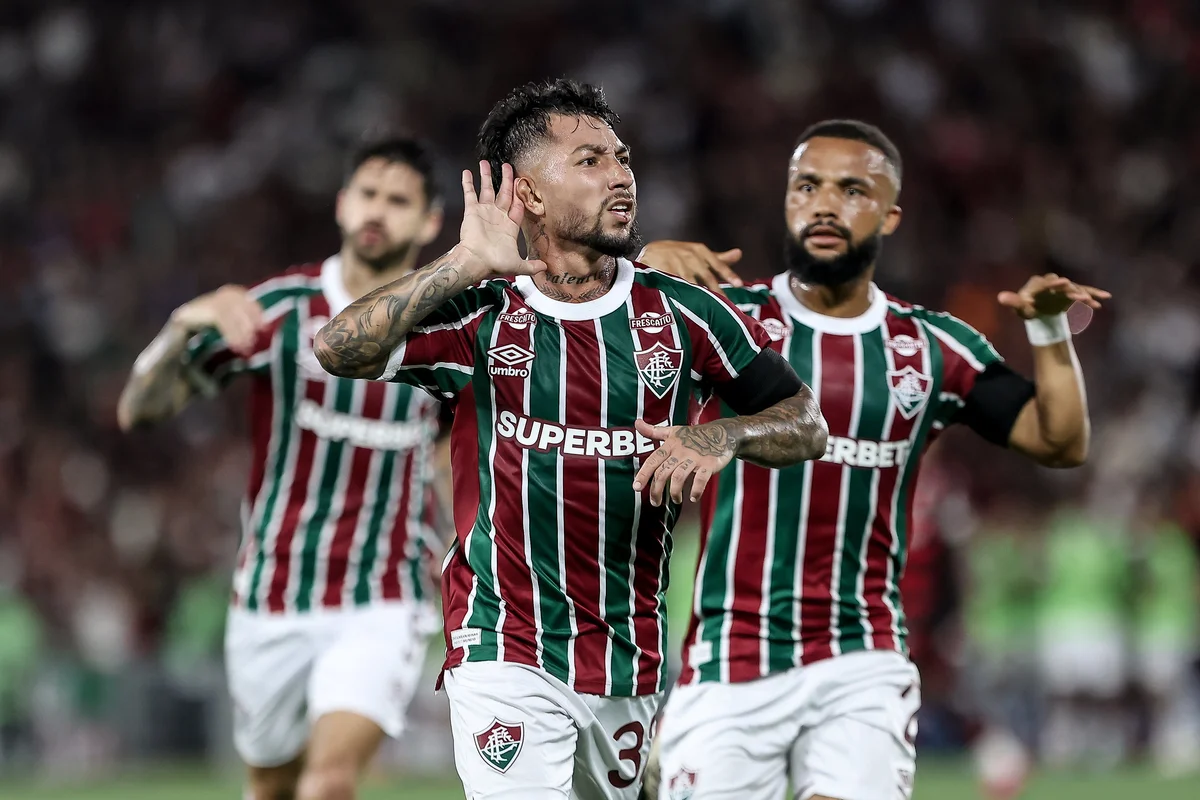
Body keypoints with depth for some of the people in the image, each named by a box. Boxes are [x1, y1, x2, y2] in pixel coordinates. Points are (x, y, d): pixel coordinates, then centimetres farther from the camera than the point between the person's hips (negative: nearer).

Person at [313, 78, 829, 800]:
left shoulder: (681, 313, 2)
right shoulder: (481, 315, -4)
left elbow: (807, 425, 5)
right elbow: (339, 349, -19)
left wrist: (723, 437, -17)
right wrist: (468, 264, -22)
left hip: (635, 660, 4)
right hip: (506, 653, -3)